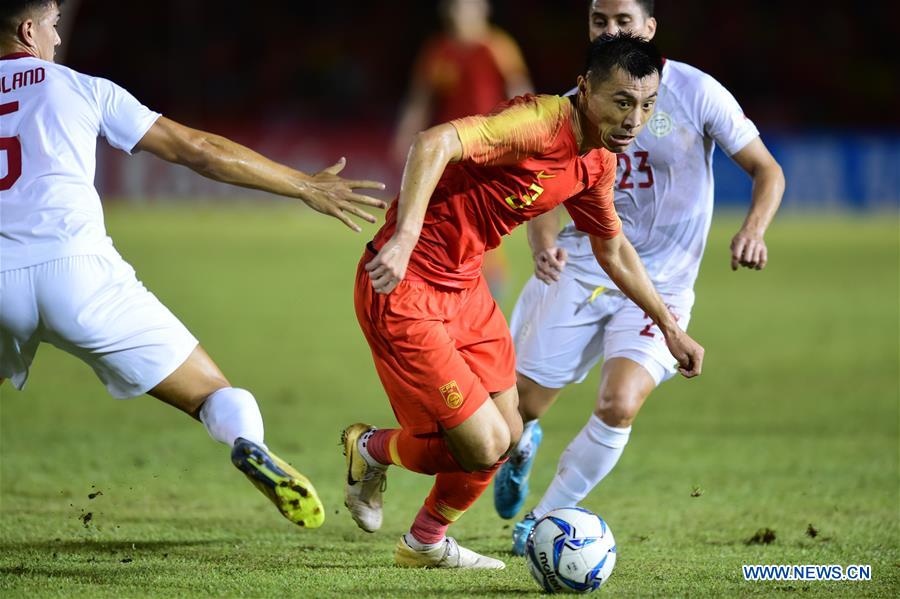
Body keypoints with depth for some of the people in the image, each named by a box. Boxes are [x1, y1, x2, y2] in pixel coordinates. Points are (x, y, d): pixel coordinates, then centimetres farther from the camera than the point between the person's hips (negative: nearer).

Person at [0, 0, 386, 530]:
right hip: (76, 269, -2)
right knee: (213, 393, 2)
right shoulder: (80, 89, 10)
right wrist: (305, 187, 14)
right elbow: (196, 150, 10)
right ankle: (249, 445, -30)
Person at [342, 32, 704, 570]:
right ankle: (372, 450, 21)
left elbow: (613, 249, 24)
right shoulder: (540, 123, -24)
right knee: (485, 445, -9)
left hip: (465, 284, 9)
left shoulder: (598, 163, 6)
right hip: (402, 284, -9)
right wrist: (405, 236, -47)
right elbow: (435, 143, -37)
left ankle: (427, 544, 36)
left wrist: (669, 326, 27)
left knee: (506, 434, 13)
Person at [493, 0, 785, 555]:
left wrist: (753, 231, -21)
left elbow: (767, 171, -2)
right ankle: (522, 447, 40)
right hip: (581, 268, 2)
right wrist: (544, 247, -17)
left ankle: (542, 523, -3)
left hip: (659, 285, -2)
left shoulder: (696, 92, -7)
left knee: (619, 406, -23)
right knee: (518, 408, 0)